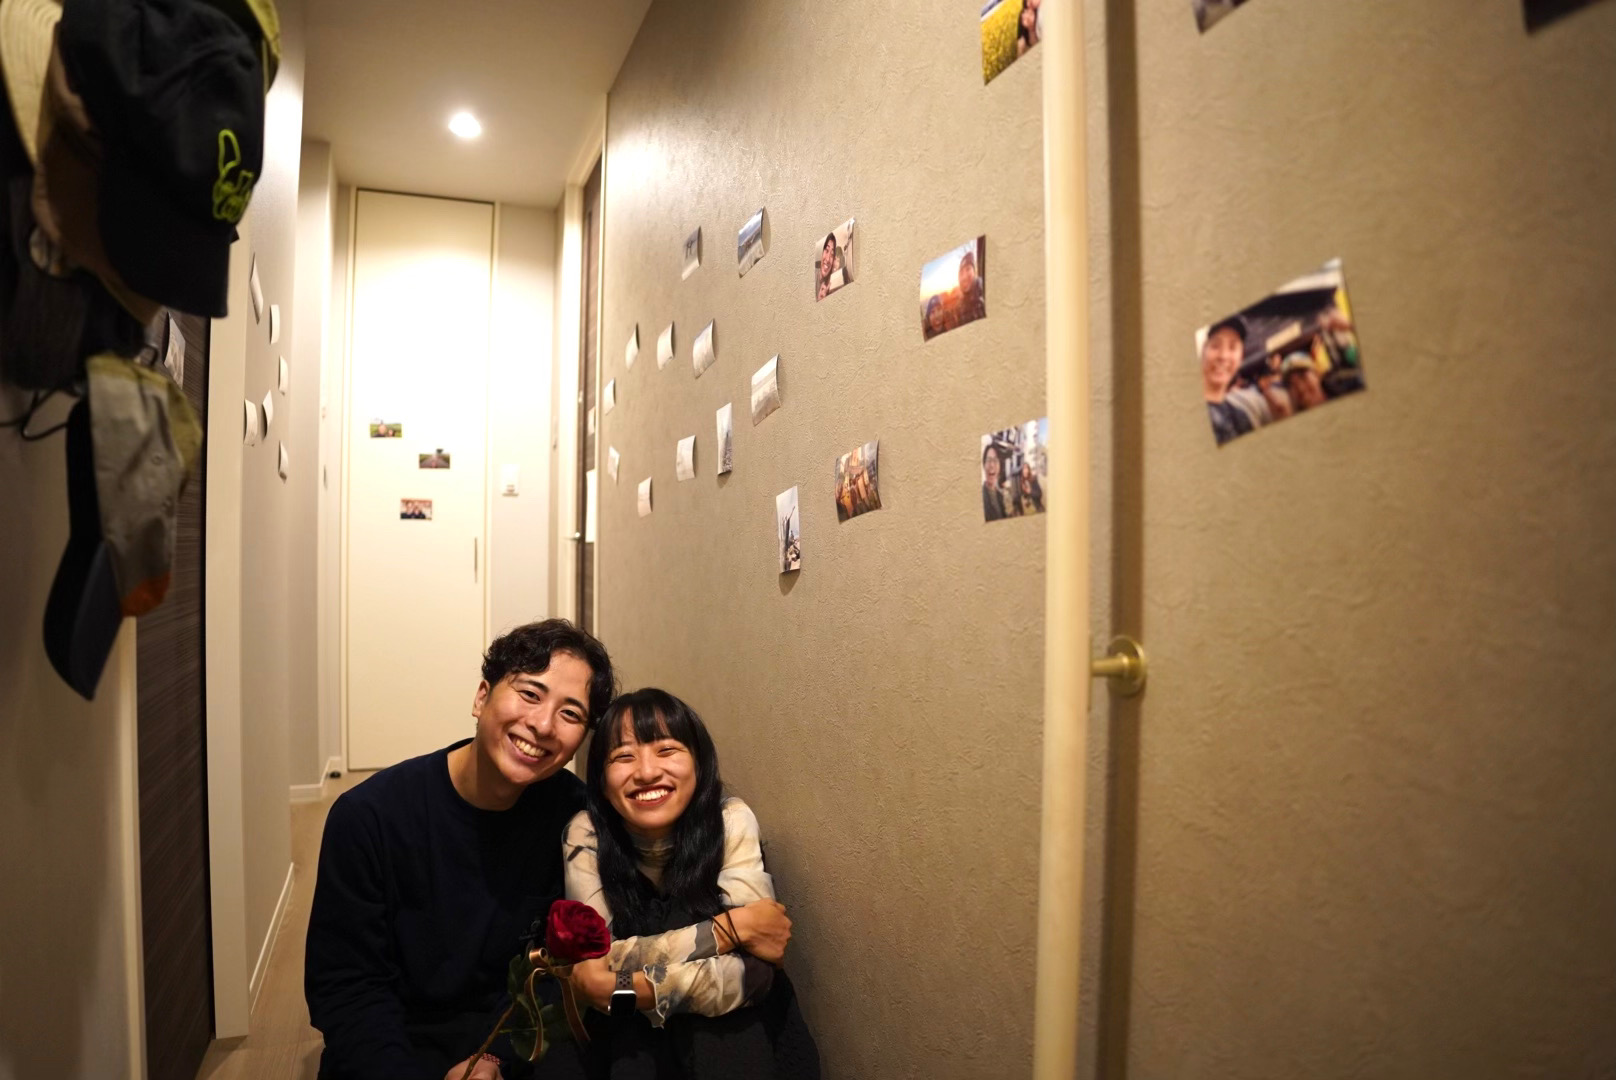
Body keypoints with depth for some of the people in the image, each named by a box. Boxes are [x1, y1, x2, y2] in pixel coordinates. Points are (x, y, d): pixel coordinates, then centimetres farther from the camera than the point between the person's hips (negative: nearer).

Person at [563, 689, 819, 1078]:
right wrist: (730, 928, -28)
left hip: (738, 1033, 1)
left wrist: (623, 987, -33)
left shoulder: (731, 822, -19)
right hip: (634, 1033, -1)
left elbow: (752, 973, -26)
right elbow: (598, 962, -24)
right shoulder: (587, 834, -15)